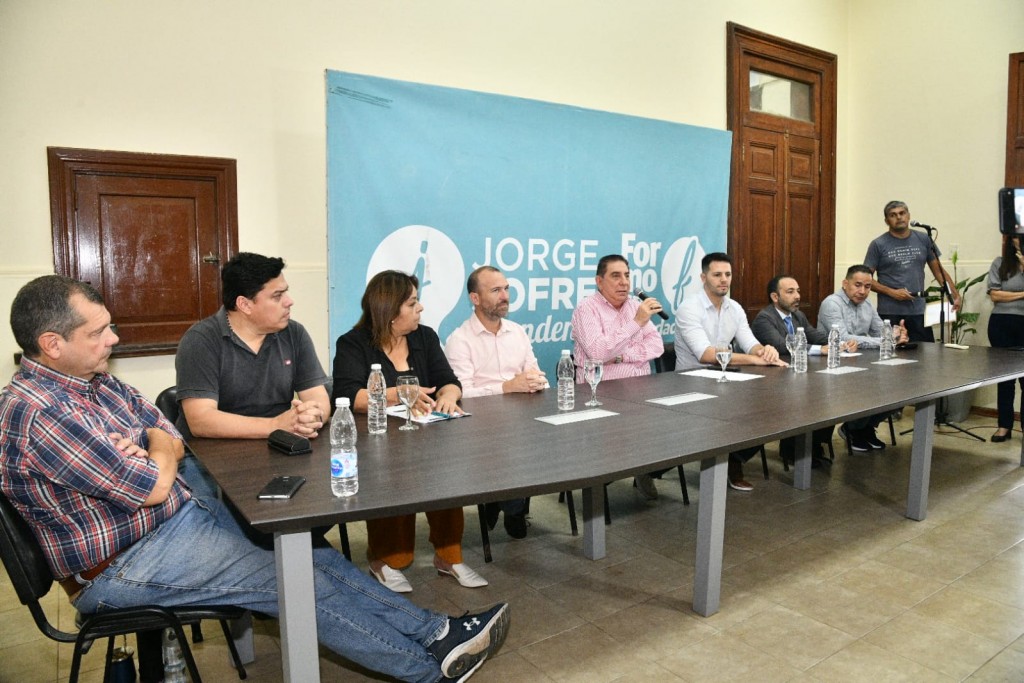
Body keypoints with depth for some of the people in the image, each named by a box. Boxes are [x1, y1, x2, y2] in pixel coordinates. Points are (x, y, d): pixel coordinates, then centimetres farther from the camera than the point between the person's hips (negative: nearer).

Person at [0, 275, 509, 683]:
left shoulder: (96, 381, 5)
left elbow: (172, 438, 10)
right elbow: (154, 487, -24)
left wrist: (150, 446, -12)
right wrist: (158, 456, -3)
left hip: (183, 511, 9)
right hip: (126, 563, -9)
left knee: (315, 554, -2)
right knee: (298, 580, -13)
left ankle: (436, 633, 4)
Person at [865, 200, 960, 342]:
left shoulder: (923, 240, 8)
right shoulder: (878, 245, -1)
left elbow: (939, 271, 12)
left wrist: (955, 295, 1)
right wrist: (891, 292, -11)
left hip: (919, 311, 3)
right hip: (889, 314, -3)